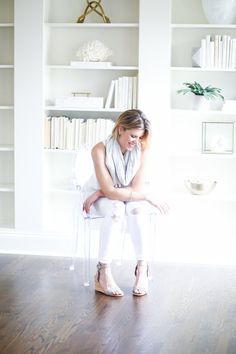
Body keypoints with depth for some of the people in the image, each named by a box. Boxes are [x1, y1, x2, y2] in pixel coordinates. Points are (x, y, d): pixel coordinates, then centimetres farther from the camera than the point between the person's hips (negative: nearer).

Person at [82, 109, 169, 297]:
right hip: (101, 199, -2)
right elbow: (109, 190, -28)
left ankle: (142, 270, -29)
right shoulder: (100, 149, -24)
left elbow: (137, 189, -19)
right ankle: (103, 273, -34)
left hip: (129, 197, 2)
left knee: (136, 208, -31)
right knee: (116, 208, -34)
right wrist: (148, 197, -28)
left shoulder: (142, 149, -17)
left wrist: (100, 193, -22)